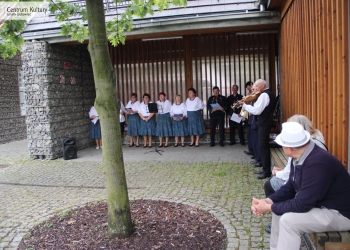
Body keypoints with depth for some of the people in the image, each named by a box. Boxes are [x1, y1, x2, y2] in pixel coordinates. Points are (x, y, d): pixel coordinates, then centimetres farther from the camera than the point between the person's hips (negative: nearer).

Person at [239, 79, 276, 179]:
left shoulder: (264, 95, -16)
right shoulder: (268, 94, 16)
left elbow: (257, 110, -22)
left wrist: (244, 105, -15)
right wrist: (249, 103, 3)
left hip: (264, 124, -11)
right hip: (265, 123, 11)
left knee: (263, 147, -6)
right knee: (264, 146, 15)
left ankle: (267, 171, -1)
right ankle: (265, 168, 23)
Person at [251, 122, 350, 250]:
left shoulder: (317, 163, -32)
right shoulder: (299, 157, -3)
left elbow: (302, 204, -30)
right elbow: (290, 187, 7)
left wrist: (269, 208, -19)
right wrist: (268, 201, -9)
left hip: (339, 213, -9)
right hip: (319, 203, 10)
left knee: (288, 220, -24)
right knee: (280, 210, 8)